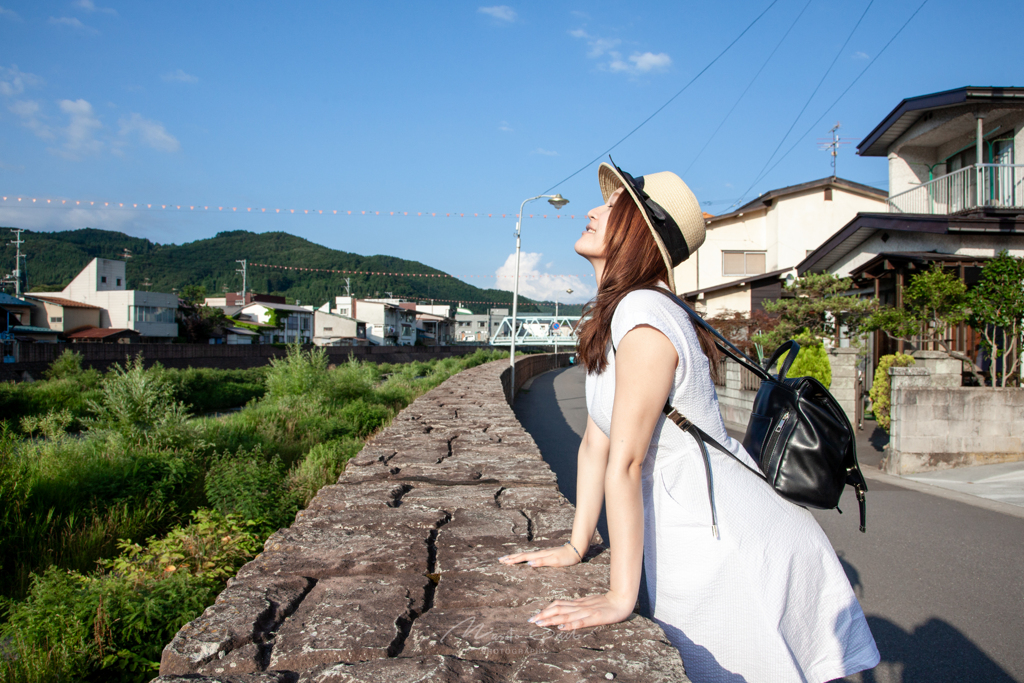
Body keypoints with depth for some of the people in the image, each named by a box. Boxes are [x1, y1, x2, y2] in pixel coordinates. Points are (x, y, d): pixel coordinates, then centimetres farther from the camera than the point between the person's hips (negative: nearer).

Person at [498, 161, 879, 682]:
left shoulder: (644, 315, -22)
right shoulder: (610, 317, 8)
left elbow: (624, 463, -23)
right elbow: (595, 443, 10)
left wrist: (620, 596, -21)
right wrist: (575, 547, 12)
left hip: (728, 549, -8)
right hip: (697, 547, 9)